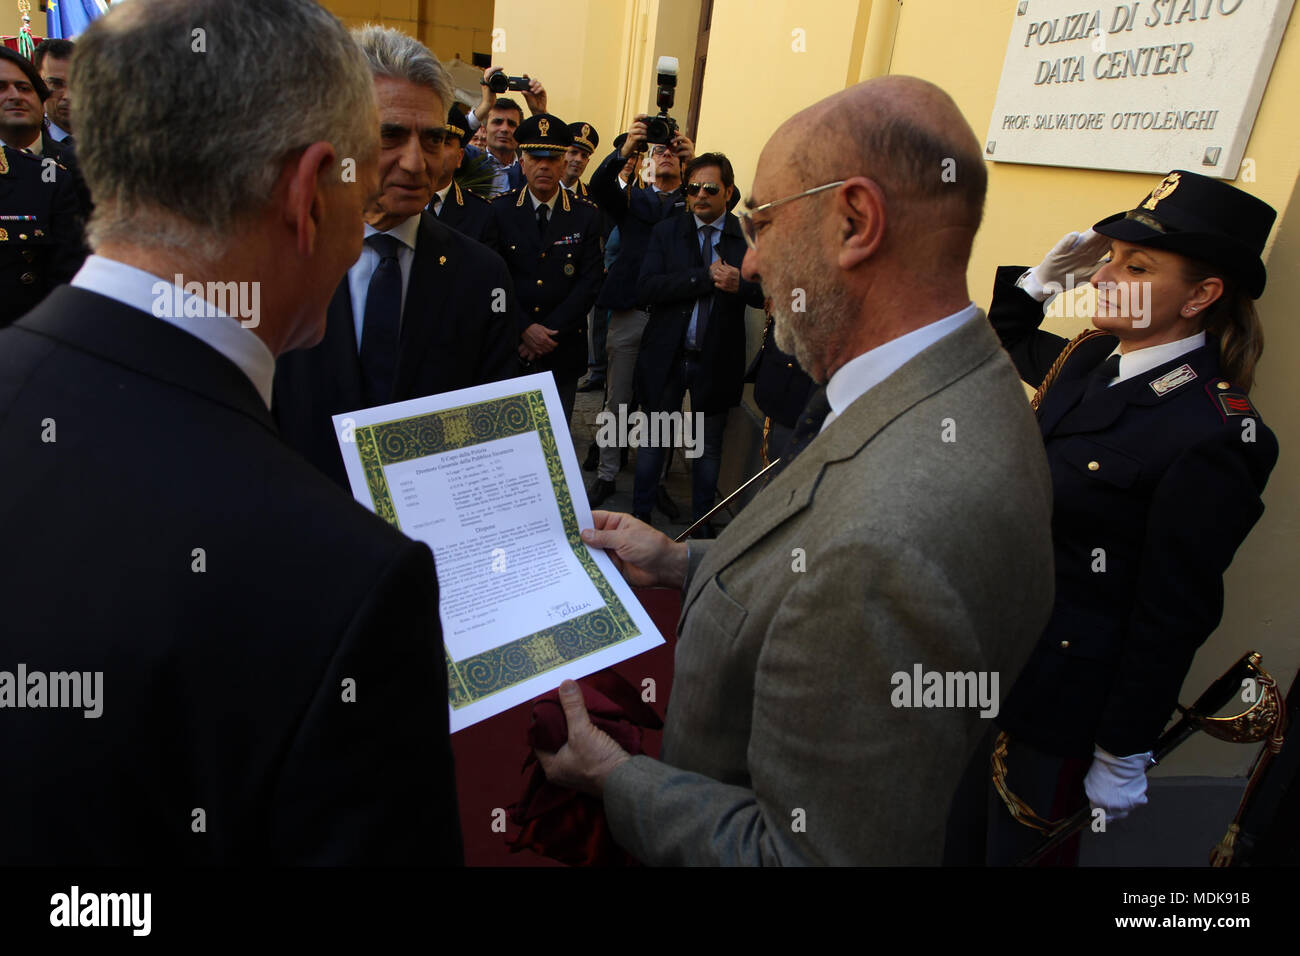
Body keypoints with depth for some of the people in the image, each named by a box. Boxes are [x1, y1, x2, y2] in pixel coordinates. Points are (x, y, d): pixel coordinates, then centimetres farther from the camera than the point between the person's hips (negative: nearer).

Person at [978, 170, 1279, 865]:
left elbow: (1174, 618, -20)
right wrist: (1044, 276, 0)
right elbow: (1008, 340, 20)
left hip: (1063, 693, -7)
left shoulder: (1215, 435, -25)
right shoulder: (1092, 358, -2)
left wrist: (1123, 758, -12)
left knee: (1017, 844, 17)